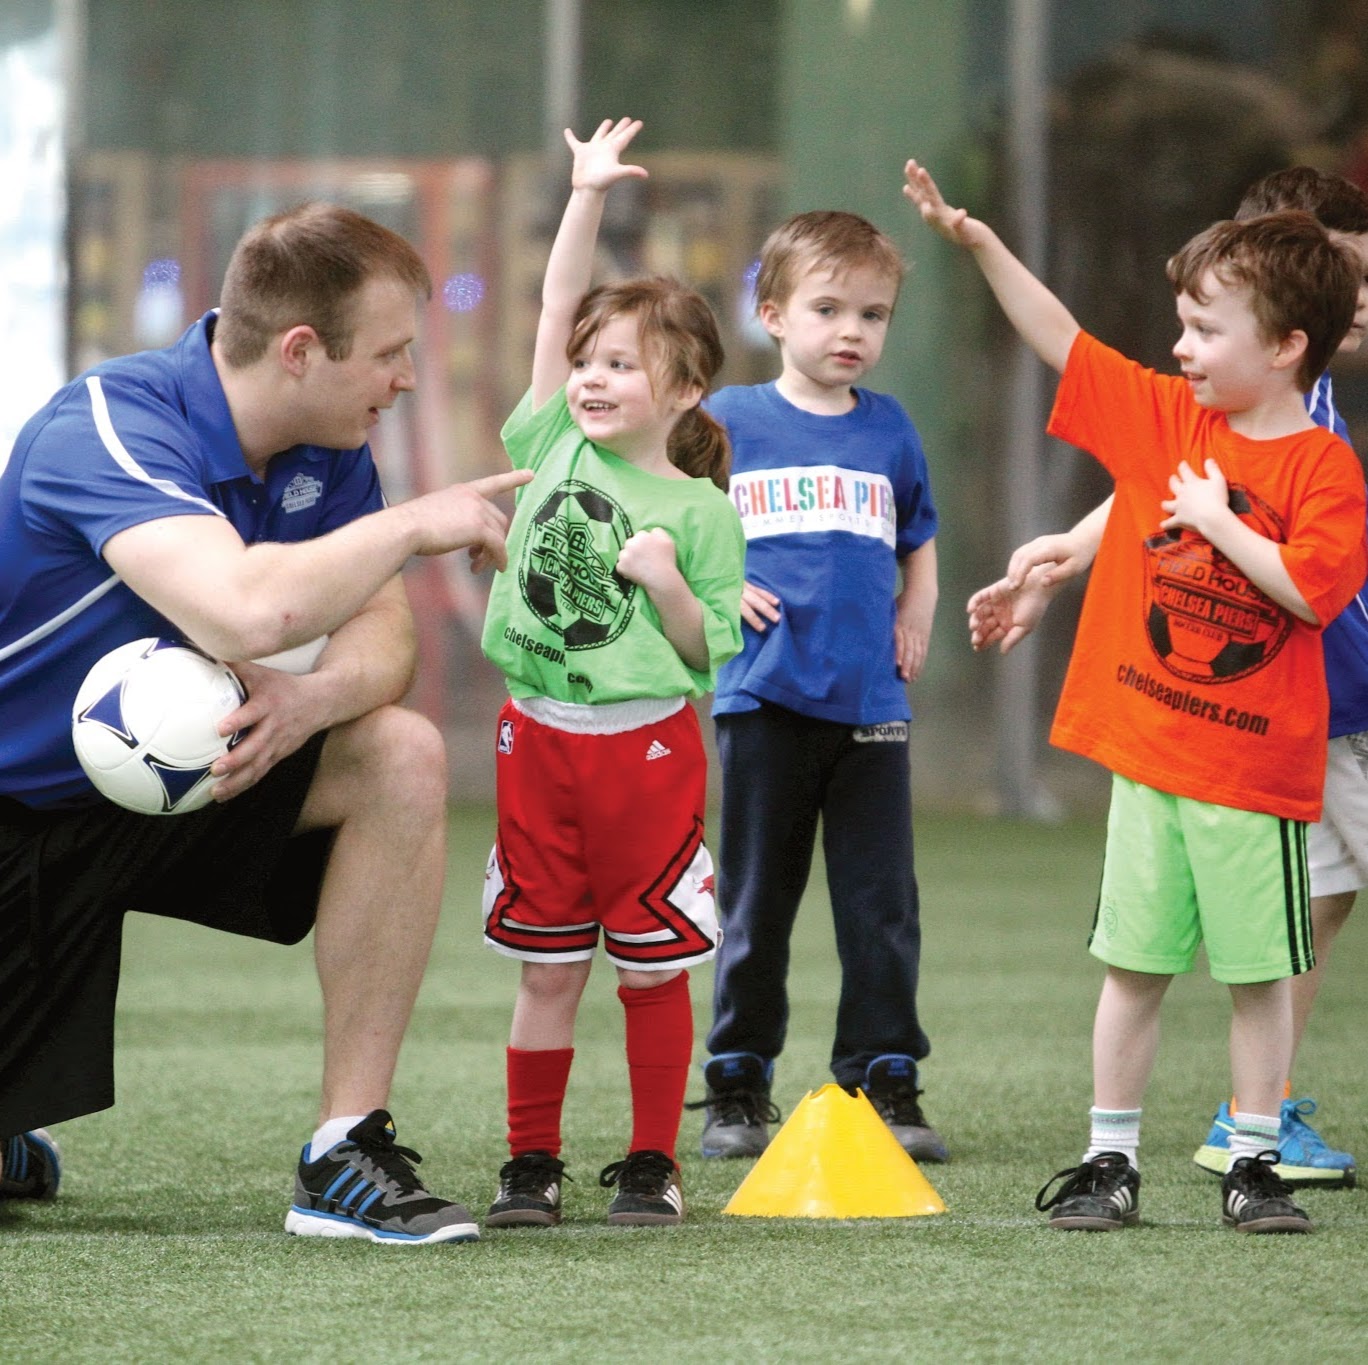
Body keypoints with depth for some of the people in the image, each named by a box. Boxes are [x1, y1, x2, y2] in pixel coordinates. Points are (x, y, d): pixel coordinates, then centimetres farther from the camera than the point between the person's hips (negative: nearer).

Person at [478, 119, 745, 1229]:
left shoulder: (699, 512, -3)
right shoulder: (557, 448, 5)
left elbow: (707, 653, -2)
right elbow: (557, 310, 1)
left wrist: (666, 580, -17)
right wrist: (588, 197, -1)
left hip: (647, 749, -3)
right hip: (539, 740, 3)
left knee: (651, 965, 3)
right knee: (547, 965, 7)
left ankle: (652, 1164, 12)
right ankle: (533, 1161, 13)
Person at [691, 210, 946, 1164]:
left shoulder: (890, 430, 10)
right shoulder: (730, 421, 1)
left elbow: (919, 543, 24)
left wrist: (915, 616, 8)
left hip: (872, 702, 2)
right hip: (767, 696, -2)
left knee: (882, 904, 1)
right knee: (756, 904, 5)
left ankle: (886, 1079, 9)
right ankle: (739, 1087, 13)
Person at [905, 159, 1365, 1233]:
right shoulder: (1165, 418, 6)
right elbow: (1063, 341, 8)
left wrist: (1217, 519, -15)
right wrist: (978, 242, 2)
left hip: (1256, 769, -4)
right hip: (1148, 751, 4)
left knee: (1260, 972, 4)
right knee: (1133, 965, 8)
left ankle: (1255, 1166, 12)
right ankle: (1110, 1162, 13)